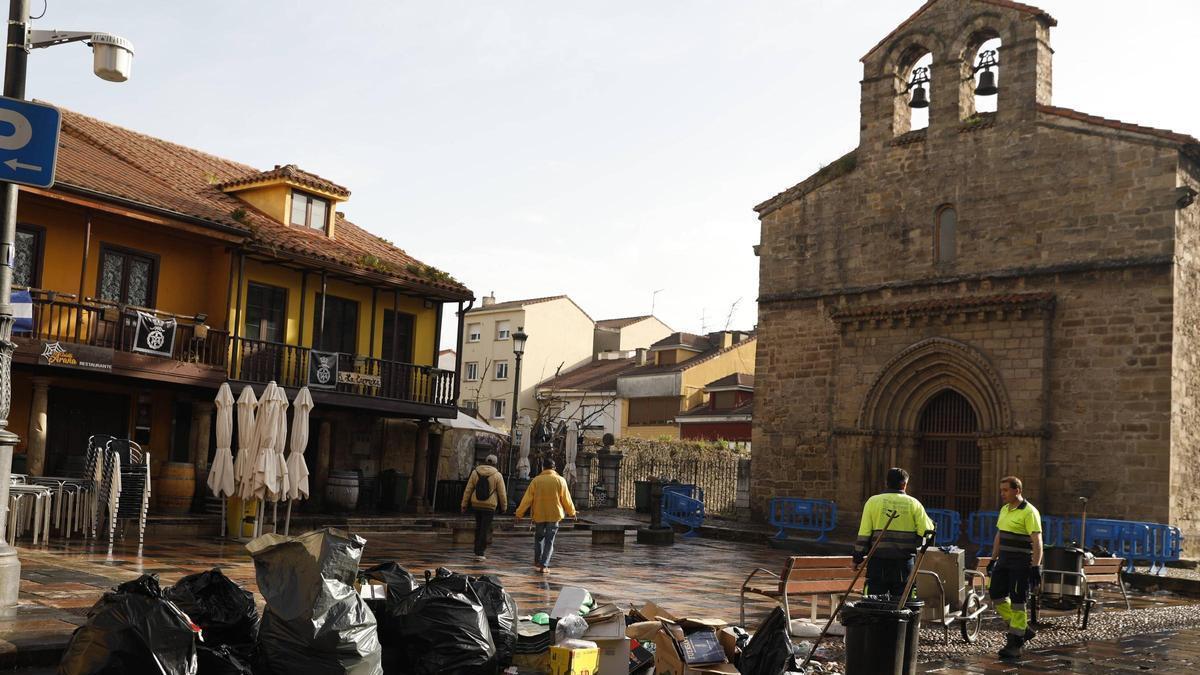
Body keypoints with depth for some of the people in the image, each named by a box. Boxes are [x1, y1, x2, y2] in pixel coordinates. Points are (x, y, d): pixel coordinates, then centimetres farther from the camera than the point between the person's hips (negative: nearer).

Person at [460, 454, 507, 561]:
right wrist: (503, 507, 8)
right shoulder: (497, 475, -5)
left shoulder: (475, 472, 2)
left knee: (478, 527, 19)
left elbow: (468, 490, 2)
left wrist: (464, 505, 7)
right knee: (485, 529, 2)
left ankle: (478, 550, 22)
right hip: (490, 506, -3)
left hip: (476, 504, 3)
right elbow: (502, 493, -4)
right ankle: (480, 553, 0)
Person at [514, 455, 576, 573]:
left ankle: (537, 562, 22)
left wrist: (519, 513, 6)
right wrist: (571, 512, 16)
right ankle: (544, 565, -3)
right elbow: (566, 499, 0)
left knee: (539, 538, 19)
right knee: (549, 540, 4)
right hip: (554, 515, -1)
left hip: (539, 515, 1)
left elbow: (527, 499, -3)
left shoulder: (536, 480, -5)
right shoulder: (560, 480, -6)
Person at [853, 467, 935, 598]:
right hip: (904, 562, 0)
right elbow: (926, 531, -4)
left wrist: (858, 558, 4)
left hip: (878, 562, 0)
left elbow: (863, 534, -1)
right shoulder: (913, 503, 1)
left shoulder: (873, 501, 1)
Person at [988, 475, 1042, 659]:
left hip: (1021, 564, -8)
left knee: (1017, 603, -4)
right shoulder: (1004, 510, 13)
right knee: (997, 596, 7)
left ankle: (1015, 644, 4)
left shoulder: (1029, 512, -13)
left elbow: (1037, 542, -18)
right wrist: (993, 559, 21)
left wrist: (1036, 567, -23)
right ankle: (1024, 629, 21)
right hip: (1004, 562, 8)